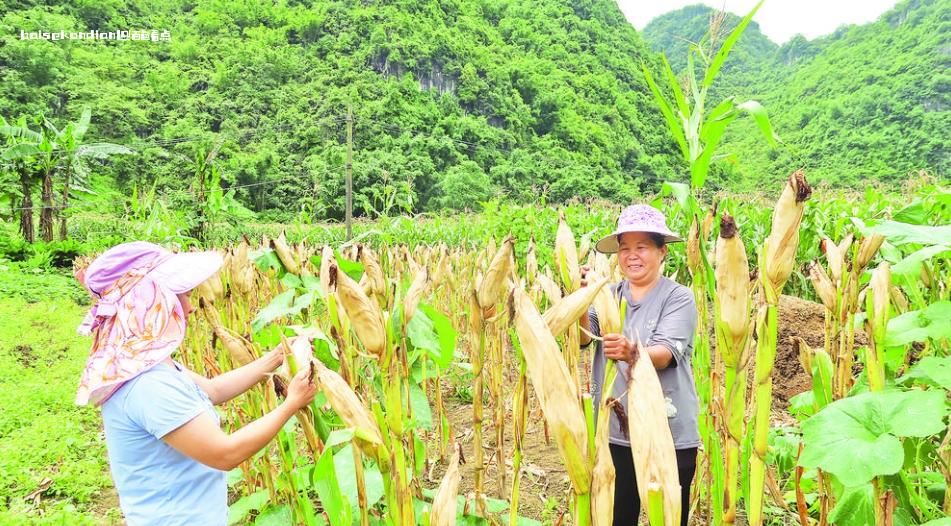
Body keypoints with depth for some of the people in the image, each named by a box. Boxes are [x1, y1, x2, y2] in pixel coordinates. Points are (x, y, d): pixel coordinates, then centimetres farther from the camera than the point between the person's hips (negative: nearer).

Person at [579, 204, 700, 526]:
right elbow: (583, 337, -10)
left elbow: (665, 353, -19)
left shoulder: (678, 297, -5)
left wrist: (633, 353, -40)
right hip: (614, 432, 3)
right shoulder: (607, 295, 4)